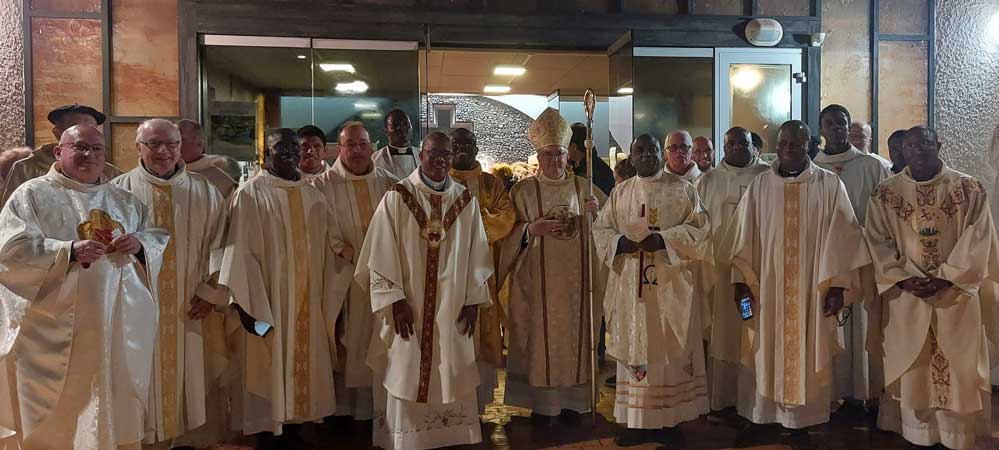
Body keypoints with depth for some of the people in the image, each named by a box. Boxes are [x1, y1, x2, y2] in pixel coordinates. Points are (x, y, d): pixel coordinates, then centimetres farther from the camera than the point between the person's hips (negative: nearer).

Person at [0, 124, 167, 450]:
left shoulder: (124, 200, 14)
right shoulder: (32, 194, 1)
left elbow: (159, 238, 17)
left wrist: (140, 244, -5)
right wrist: (68, 250, -23)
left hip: (120, 329, 4)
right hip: (56, 332, -4)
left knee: (118, 412, 11)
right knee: (56, 421, 3)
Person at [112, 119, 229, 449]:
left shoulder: (205, 193, 5)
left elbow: (219, 246, 4)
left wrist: (212, 293, -3)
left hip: (191, 311, 1)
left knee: (193, 380, 9)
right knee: (144, 382, 6)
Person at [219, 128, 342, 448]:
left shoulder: (314, 195, 9)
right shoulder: (250, 194, -7)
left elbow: (332, 247, 11)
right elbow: (240, 253, -12)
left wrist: (331, 299, 8)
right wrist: (250, 307, -18)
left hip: (308, 304, 5)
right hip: (268, 302, -5)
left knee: (303, 367, 12)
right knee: (269, 373, 3)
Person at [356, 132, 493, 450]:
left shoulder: (466, 200, 4)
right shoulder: (397, 197, -6)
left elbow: (477, 254, 6)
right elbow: (381, 253, -8)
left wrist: (473, 300, 1)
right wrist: (395, 299, -12)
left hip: (452, 308, 3)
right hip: (407, 306, -2)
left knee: (451, 376, 11)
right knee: (406, 377, 5)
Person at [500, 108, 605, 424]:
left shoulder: (584, 188, 7)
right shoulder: (523, 190, 1)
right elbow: (509, 233, 0)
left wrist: (596, 212, -12)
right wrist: (532, 228, -19)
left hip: (576, 278, 2)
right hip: (538, 279, -2)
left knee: (574, 333, 6)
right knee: (541, 334, 2)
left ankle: (572, 400, 19)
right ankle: (541, 401, 14)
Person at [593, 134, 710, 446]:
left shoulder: (682, 190, 4)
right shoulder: (620, 193, 12)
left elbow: (699, 227, -3)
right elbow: (600, 229, 10)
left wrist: (664, 239, -16)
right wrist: (620, 242, -11)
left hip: (670, 285, -2)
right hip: (630, 286, 3)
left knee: (670, 349, 0)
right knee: (633, 348, 4)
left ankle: (669, 418, 11)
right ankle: (636, 421, 11)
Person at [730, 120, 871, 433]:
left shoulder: (830, 185, 0)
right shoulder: (759, 187, 4)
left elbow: (841, 237, -3)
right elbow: (745, 238, 2)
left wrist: (837, 286, -9)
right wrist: (741, 283, -3)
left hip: (812, 288, -1)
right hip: (767, 288, 1)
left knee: (809, 354, 6)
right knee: (768, 353, 7)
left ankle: (807, 415, 19)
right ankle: (765, 412, 19)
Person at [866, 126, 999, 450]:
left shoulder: (970, 189, -1)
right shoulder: (885, 194, 0)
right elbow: (878, 242, -1)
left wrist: (945, 277, -14)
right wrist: (903, 279, -13)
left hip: (957, 294, 0)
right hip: (906, 296, 1)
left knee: (958, 368, 6)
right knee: (912, 370, 7)